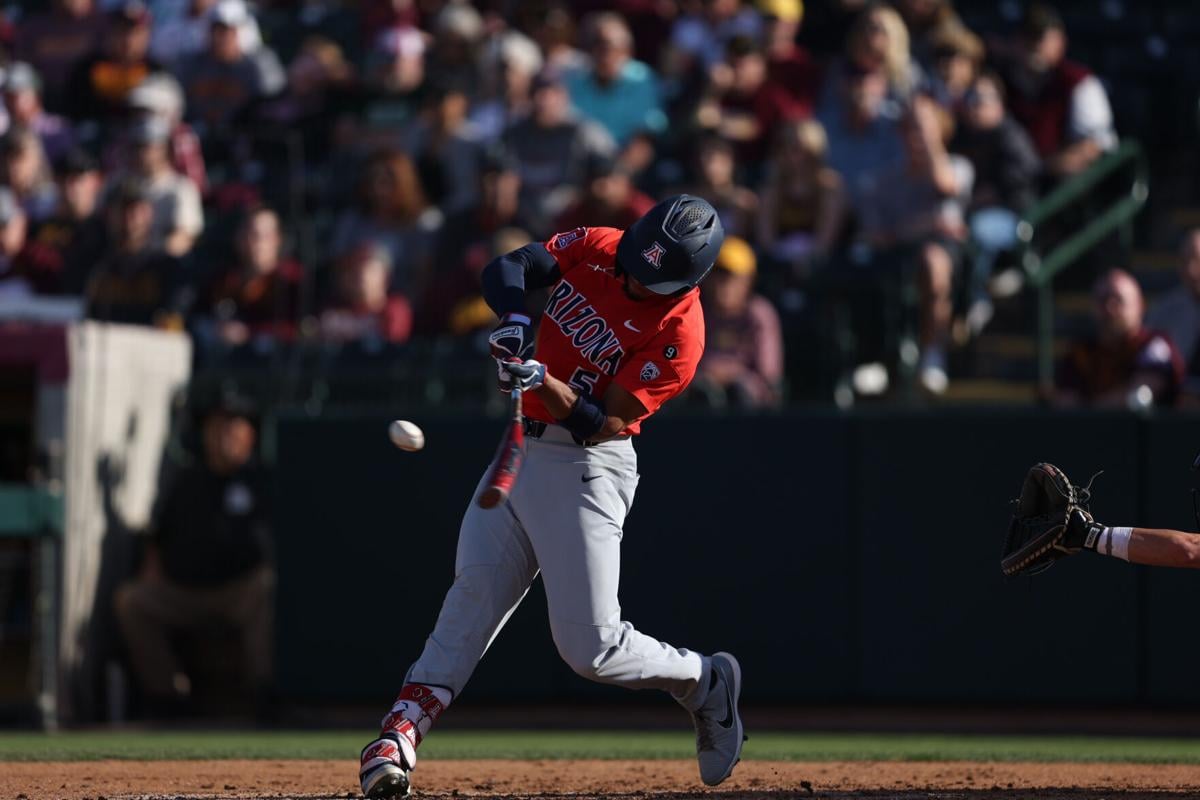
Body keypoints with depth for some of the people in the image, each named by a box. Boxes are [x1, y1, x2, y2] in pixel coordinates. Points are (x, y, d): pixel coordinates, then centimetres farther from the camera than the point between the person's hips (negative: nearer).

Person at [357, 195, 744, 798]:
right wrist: (514, 321, -24)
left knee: (591, 647, -9)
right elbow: (506, 268, -4)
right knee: (475, 590, -6)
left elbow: (602, 425, -21)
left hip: (586, 467, -6)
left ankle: (705, 683, 17)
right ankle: (400, 734, -12)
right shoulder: (594, 248, -1)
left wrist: (542, 380, -35)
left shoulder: (678, 332, -18)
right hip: (522, 449, 6)